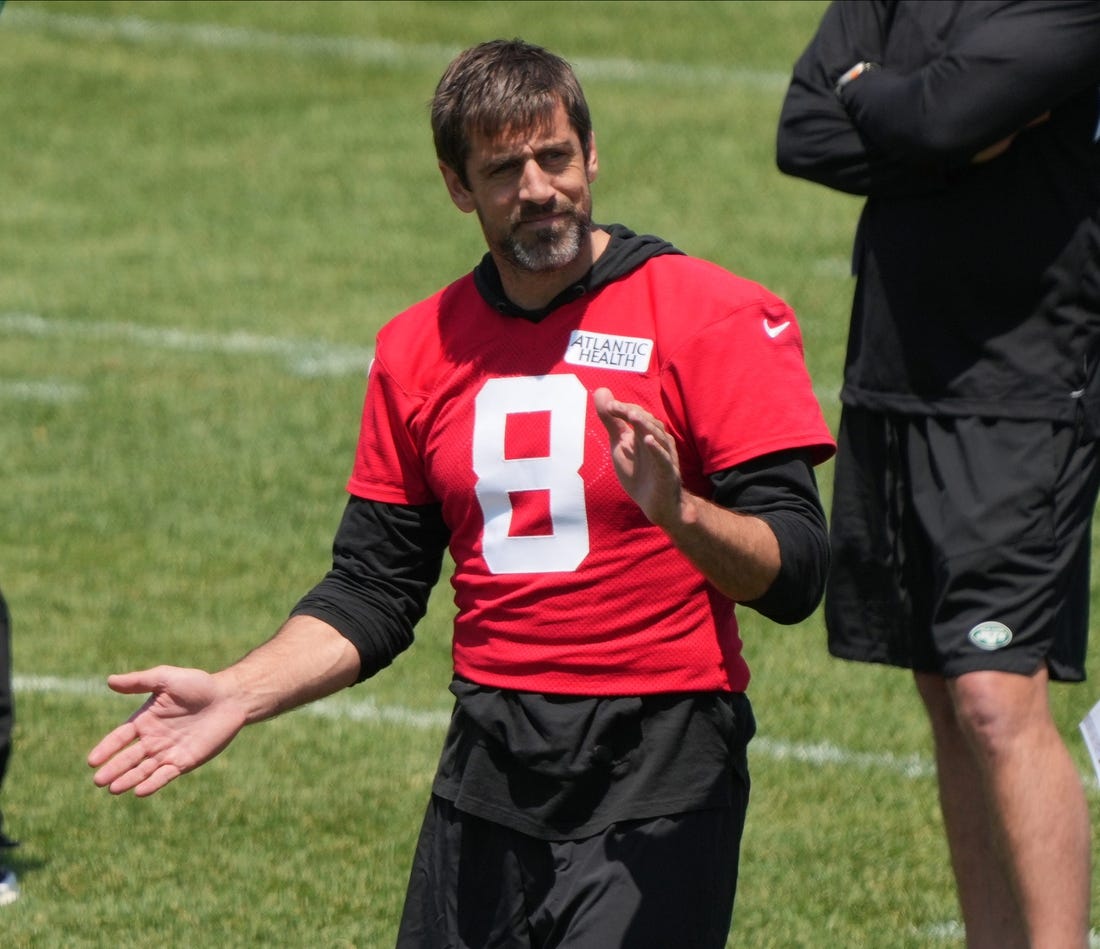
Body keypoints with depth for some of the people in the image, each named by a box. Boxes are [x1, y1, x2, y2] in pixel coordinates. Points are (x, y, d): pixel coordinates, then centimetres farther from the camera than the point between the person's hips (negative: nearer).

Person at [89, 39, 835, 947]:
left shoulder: (712, 318, -5)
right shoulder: (421, 346, 12)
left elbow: (795, 572, -10)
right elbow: (373, 594, 15)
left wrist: (679, 512, -29)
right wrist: (235, 695, 1)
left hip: (656, 779, -5)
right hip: (487, 773, 5)